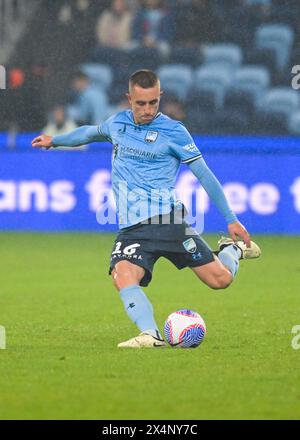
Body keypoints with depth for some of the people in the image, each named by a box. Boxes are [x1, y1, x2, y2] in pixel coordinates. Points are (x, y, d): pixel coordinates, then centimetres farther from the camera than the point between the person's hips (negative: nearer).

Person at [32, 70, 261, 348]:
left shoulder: (173, 132, -4)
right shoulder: (117, 123, 9)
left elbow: (204, 174, 0)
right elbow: (91, 132, 34)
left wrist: (231, 219, -1)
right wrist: (55, 141, 43)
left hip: (167, 220, -3)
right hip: (131, 228, 3)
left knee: (220, 280, -2)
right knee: (122, 275, -29)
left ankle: (233, 248, 31)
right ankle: (151, 335, -39)